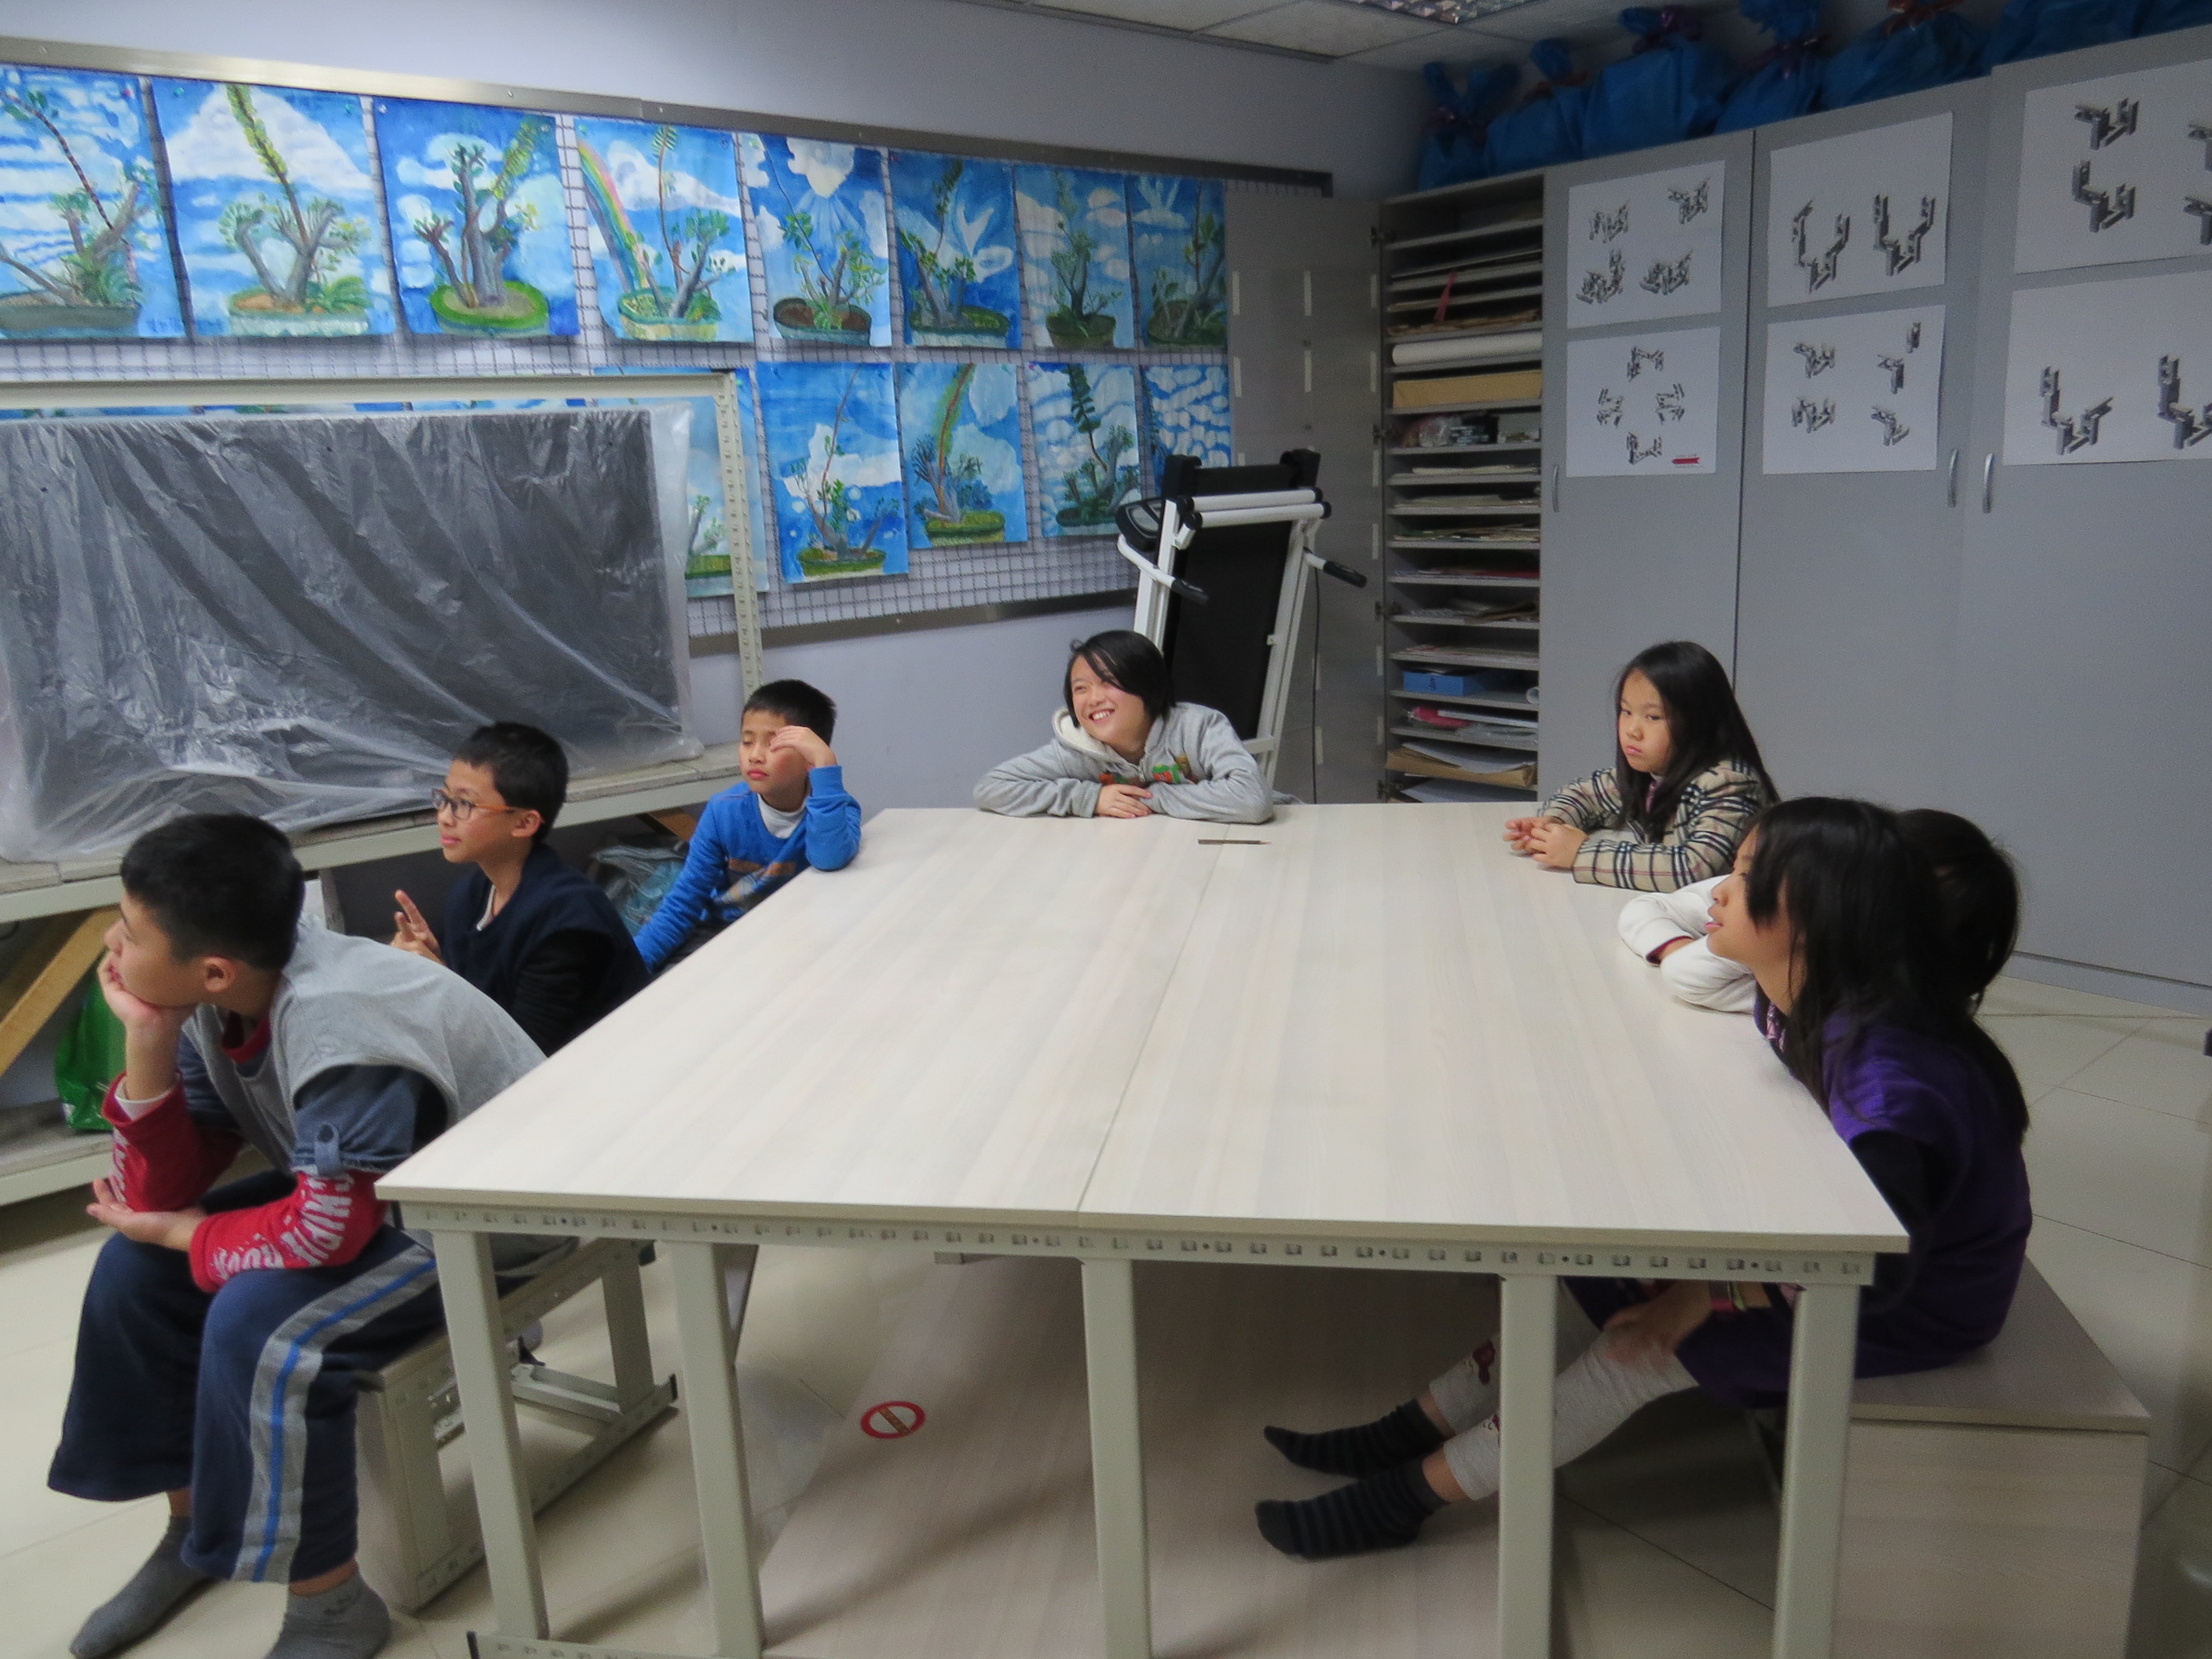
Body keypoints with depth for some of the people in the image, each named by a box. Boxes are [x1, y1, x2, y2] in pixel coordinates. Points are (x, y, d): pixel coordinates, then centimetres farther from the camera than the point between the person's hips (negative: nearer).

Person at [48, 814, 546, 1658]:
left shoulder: (335, 1024, -34)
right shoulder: (214, 1006, -8)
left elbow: (329, 1233, -32)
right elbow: (161, 1194, -6)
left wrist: (189, 1236, -13)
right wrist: (147, 1042, -19)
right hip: (366, 1182, 9)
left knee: (257, 1326, -26)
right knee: (136, 1267, 0)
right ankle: (194, 1523, 21)